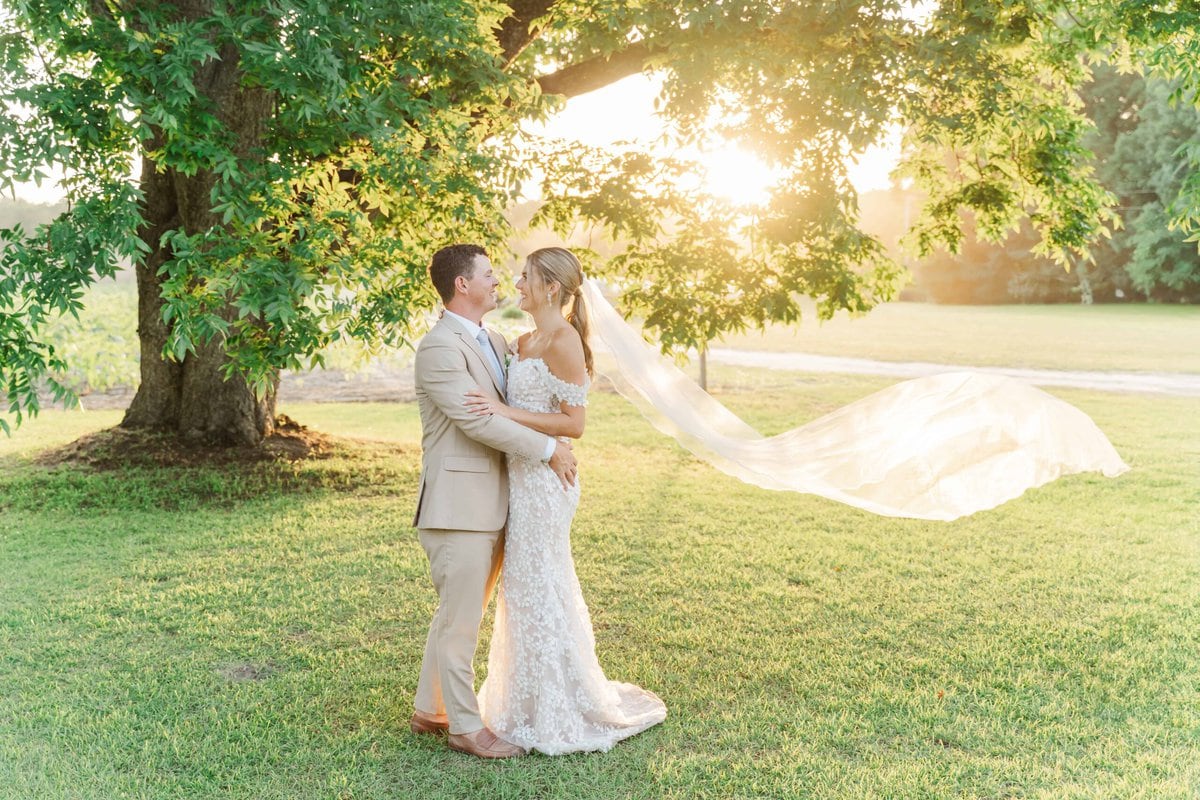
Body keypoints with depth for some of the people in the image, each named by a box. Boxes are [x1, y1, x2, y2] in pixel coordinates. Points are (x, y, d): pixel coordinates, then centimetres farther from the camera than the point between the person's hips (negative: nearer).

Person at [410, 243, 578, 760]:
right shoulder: (439, 347, -14)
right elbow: (476, 420, -20)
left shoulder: (494, 341, 14)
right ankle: (466, 727, 15)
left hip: (493, 502, 9)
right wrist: (547, 449, -15)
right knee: (461, 620, 2)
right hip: (458, 504, -9)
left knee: (456, 614, 18)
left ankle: (429, 710, 31)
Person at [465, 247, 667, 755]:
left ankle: (556, 715, 16)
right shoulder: (526, 340, 12)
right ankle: (535, 702, 32)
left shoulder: (564, 341, -15)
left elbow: (574, 423, -19)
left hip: (543, 479, -9)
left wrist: (506, 412, -22)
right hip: (521, 475, 9)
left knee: (537, 590, 0)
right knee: (527, 588, 17)